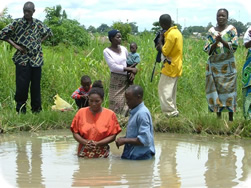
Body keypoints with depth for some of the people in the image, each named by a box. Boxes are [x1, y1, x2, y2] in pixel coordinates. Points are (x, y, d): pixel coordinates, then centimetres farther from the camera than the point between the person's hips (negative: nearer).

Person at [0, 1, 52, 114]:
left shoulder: (38, 24, 7)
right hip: (22, 59, -3)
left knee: (36, 85, 7)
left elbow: (48, 32, 24)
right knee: (22, 85, -5)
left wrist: (40, 41, 8)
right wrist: (15, 45, -7)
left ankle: (36, 110, 17)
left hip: (36, 59, 3)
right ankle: (21, 111, 4)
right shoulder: (17, 23, -2)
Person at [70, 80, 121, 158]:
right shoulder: (81, 112, 4)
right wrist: (85, 142, -13)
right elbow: (75, 133, 5)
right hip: (83, 153, 1)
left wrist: (98, 143, -15)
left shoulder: (110, 114, 1)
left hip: (101, 154, -1)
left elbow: (113, 136, -1)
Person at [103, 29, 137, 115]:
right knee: (116, 104, -5)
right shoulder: (107, 51, -6)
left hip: (127, 79, 4)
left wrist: (132, 73, -5)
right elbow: (113, 66, -14)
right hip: (116, 79, -4)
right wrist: (130, 69, -14)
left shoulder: (124, 49, 7)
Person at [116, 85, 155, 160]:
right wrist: (124, 138, 4)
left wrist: (124, 141, -17)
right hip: (132, 156, 9)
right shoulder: (134, 112, 11)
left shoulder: (142, 114, -19)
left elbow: (144, 140, -24)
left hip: (141, 158, -9)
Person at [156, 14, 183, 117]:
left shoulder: (171, 34, -20)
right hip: (176, 66, 10)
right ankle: (173, 111, 18)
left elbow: (165, 51, -18)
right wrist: (161, 46, -2)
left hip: (170, 67, -10)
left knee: (164, 89, -7)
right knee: (171, 90, 15)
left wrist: (160, 41, -6)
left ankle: (171, 112, -9)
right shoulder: (177, 31, 11)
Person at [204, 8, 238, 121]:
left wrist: (222, 40, -21)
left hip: (228, 65, -2)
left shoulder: (231, 30, 2)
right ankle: (218, 117, 11)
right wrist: (216, 42, -15)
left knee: (229, 90, -3)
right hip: (214, 65, 3)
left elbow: (234, 46, -8)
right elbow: (207, 49, 3)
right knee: (215, 90, 2)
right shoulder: (211, 31, 8)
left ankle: (231, 118, 2)